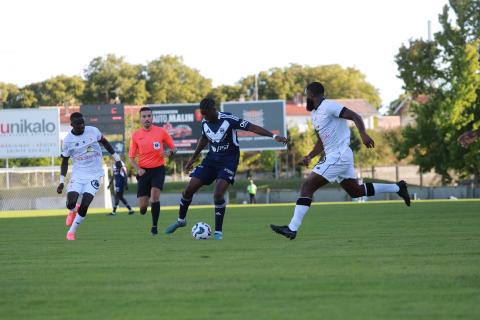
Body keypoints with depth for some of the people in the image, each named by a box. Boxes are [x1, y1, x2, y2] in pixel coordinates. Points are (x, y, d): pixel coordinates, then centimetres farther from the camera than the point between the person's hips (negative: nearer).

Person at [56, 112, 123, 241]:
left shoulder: (93, 131, -5)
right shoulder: (68, 140, -6)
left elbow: (104, 142, 14)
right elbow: (65, 162, 4)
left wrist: (116, 158, 16)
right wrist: (61, 182, -1)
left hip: (94, 175, 0)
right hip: (78, 174, 0)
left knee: (84, 206, -12)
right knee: (70, 203, -15)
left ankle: (71, 232, 6)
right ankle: (73, 210, 25)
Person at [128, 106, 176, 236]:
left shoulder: (161, 132, -2)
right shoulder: (136, 135, 0)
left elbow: (173, 148, 8)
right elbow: (131, 157, 6)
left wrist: (169, 153, -16)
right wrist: (138, 169, -11)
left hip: (158, 169, -1)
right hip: (144, 171, 1)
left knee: (155, 194, -26)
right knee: (142, 206, -5)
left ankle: (154, 226, -13)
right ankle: (144, 208, 36)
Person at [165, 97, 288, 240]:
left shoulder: (228, 119, -20)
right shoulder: (205, 123, -1)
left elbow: (252, 127, -21)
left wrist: (274, 136, -28)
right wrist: (193, 158, 26)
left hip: (228, 160, -6)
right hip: (212, 158, 6)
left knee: (218, 194, -22)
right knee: (189, 189, 2)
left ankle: (218, 232, -10)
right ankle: (181, 220, 27)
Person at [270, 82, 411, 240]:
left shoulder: (328, 106, -12)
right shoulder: (315, 114, 17)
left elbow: (355, 117, -18)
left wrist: (363, 134, -33)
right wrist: (310, 156, 12)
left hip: (338, 156, -10)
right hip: (333, 156, 10)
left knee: (307, 186, -13)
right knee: (356, 191, 19)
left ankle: (292, 229, -17)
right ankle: (397, 187, 29)